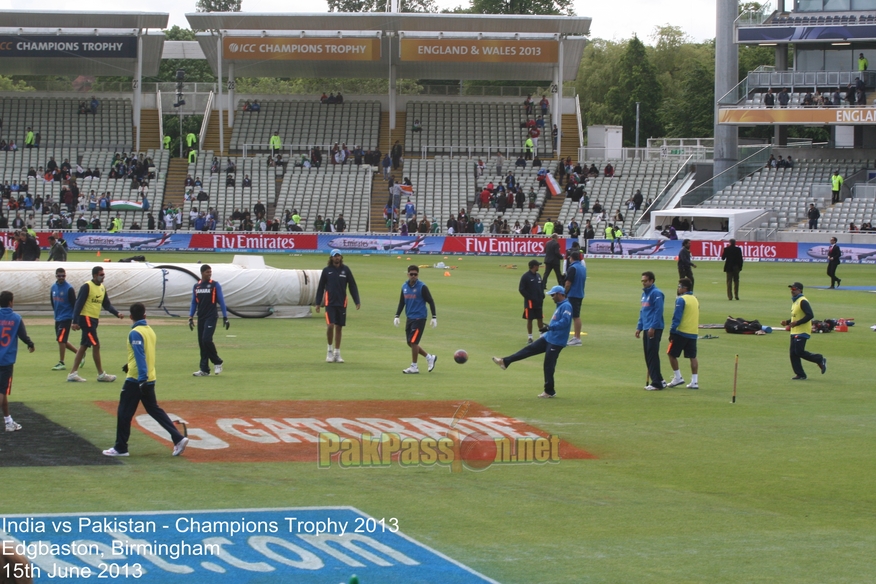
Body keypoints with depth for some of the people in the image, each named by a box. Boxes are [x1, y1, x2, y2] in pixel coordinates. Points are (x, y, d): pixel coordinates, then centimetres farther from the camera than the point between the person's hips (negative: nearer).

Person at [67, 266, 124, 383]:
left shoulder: (102, 288, 12)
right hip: (86, 318, -9)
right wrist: (75, 321, -19)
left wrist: (117, 313, -4)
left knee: (84, 346, 9)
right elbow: (78, 304, -15)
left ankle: (73, 374, 13)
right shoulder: (87, 287, -13)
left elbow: (107, 304, 14)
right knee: (96, 345, -8)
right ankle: (101, 374, -2)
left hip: (94, 320, 9)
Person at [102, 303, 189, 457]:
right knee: (154, 410, 13)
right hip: (150, 379, 8)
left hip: (136, 380, -8)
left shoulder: (135, 333, -14)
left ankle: (120, 448, 7)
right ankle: (178, 438, 3)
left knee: (124, 413, 2)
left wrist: (142, 379, -28)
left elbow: (140, 356, -23)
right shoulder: (150, 331, 10)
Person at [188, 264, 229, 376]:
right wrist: (191, 317, 8)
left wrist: (225, 318, -9)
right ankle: (204, 370, 7)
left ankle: (217, 362, 0)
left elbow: (221, 301, -4)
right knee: (201, 343, 3)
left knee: (206, 340, -18)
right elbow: (194, 303, 16)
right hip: (201, 317, 5)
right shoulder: (196, 286, 10)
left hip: (211, 317, -5)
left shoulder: (215, 285, -3)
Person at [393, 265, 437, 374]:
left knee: (413, 342, -10)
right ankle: (430, 358, 25)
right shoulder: (404, 287, 8)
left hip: (419, 319, -7)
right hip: (409, 318, 7)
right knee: (410, 343, 9)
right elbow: (402, 302, 17)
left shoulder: (422, 287, -9)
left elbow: (431, 302, -6)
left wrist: (434, 317, -10)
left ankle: (414, 367, 2)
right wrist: (397, 316, 11)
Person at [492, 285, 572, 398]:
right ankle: (505, 362, 14)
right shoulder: (559, 306, 16)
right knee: (529, 349, 10)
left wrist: (550, 327, -31)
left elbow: (565, 321, -29)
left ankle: (549, 391, 6)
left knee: (549, 365, -4)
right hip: (548, 338, 10)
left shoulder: (566, 306, -16)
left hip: (556, 342, -10)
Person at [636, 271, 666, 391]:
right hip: (646, 329, 9)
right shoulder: (644, 293, 17)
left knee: (653, 355, -9)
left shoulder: (656, 293, -11)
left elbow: (658, 311, -17)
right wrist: (639, 327, 19)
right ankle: (659, 380, 17)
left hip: (654, 329, -9)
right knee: (648, 357, 10)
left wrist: (653, 327, -20)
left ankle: (657, 383, -7)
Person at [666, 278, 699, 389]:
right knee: (693, 357, 7)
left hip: (681, 332, -7)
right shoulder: (695, 299, 13)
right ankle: (694, 381, 4)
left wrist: (672, 331, -11)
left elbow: (677, 317, -14)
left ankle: (677, 377, 5)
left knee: (672, 354, 6)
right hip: (693, 333, 7)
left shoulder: (681, 300, -12)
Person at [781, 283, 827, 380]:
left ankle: (820, 359, 3)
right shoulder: (794, 301, 17)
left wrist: (796, 323, -23)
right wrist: (787, 322, 11)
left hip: (802, 331, -10)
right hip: (794, 332, 10)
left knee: (799, 352, -14)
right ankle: (800, 374, 8)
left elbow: (810, 315, -22)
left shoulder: (803, 301, -14)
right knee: (793, 354, 4)